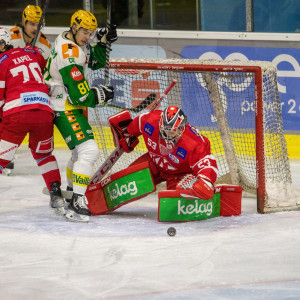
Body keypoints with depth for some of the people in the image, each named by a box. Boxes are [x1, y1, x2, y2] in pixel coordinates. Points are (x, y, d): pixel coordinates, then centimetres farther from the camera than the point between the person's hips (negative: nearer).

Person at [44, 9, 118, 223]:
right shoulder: (69, 57, -27)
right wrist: (101, 95, -9)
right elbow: (80, 96, -25)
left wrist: (103, 41, 0)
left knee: (82, 149, 26)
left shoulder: (75, 43, 4)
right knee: (89, 150, -21)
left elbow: (96, 61, 17)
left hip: (73, 107, 11)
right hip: (64, 110, -11)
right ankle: (76, 204, -26)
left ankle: (72, 190, 43)